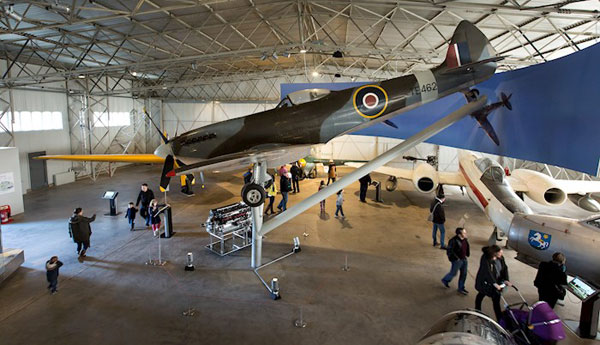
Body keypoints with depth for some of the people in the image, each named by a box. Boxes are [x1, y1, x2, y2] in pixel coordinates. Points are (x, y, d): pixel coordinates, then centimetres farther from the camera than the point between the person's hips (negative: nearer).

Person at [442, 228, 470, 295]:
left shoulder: (465, 239, -3)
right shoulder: (453, 241, -26)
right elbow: (449, 251, -22)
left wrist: (467, 255, 12)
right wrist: (456, 258, -19)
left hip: (464, 259, 7)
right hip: (457, 260, -7)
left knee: (464, 274, 14)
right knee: (453, 273, 9)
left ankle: (461, 288, 31)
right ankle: (445, 280, 38)